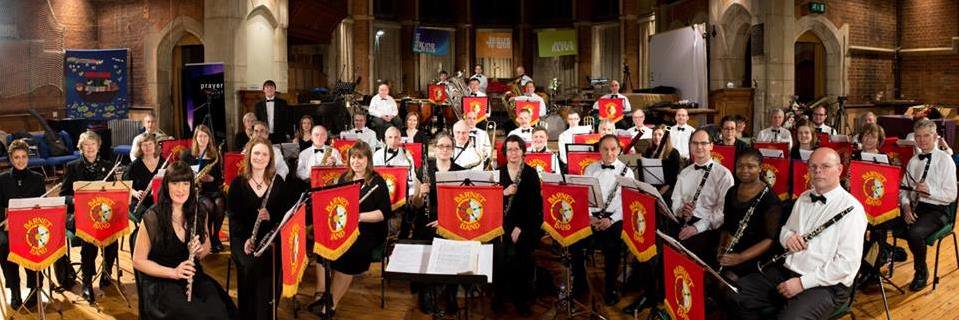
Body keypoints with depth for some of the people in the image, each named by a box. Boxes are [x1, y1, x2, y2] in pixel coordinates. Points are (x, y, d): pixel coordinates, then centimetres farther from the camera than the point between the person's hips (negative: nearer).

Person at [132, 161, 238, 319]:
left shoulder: (199, 213, 2)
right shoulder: (152, 218, -11)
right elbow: (138, 261, -5)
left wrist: (200, 250, -9)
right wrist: (173, 272, -17)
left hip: (194, 276, 4)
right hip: (161, 282, -4)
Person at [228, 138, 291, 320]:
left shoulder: (278, 182, 8)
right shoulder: (238, 183, 5)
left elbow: (286, 212, 7)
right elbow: (234, 217, 1)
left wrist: (271, 216, -15)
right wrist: (245, 239, -15)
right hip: (243, 237, -1)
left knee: (271, 262, -27)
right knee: (250, 265, -27)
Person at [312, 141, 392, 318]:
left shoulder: (377, 181, -4)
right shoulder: (344, 178, 14)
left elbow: (385, 213, -11)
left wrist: (360, 216, -22)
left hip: (368, 230, -5)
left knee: (347, 252, -29)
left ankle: (332, 304, -15)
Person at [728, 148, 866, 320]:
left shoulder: (851, 208, -10)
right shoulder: (804, 198, 15)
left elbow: (848, 263, -16)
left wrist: (803, 282, -18)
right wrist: (787, 236, -1)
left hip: (825, 284, -6)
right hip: (785, 271, 7)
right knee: (733, 295, -10)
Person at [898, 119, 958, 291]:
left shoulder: (945, 160, -4)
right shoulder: (913, 161, 14)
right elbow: (904, 188, 11)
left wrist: (929, 189, -24)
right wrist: (906, 206, -8)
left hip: (936, 210, -5)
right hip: (914, 207, 5)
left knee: (915, 232, -34)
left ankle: (921, 272, -8)